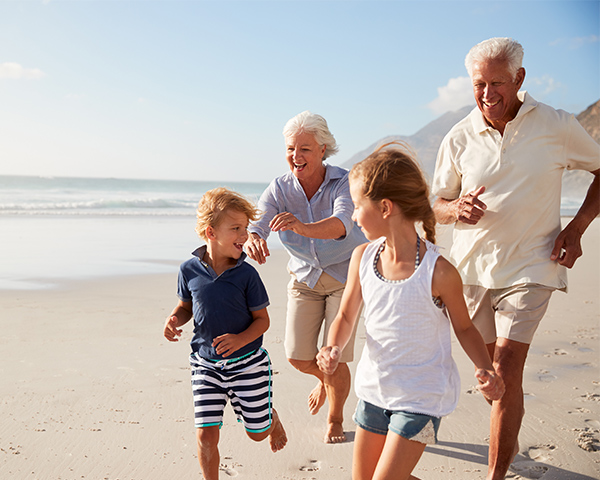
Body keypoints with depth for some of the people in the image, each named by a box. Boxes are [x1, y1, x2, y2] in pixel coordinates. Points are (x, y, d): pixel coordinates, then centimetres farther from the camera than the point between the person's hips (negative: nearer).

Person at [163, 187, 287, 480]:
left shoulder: (246, 274, -13)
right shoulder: (189, 270, -8)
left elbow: (262, 319, -6)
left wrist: (240, 339, -24)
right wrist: (174, 319, -12)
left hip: (246, 363, -1)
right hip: (205, 364, 1)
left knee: (257, 432, 14)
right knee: (206, 435, -3)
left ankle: (272, 417, 50)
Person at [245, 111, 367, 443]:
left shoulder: (343, 182, -23)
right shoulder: (279, 189, -13)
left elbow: (342, 224, -43)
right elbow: (255, 225, -27)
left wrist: (303, 227, -63)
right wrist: (252, 241, -52)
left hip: (345, 276, -3)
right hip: (304, 276, 3)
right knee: (297, 356, -3)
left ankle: (335, 419, 24)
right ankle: (325, 379, 35)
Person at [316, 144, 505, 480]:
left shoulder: (439, 271, -21)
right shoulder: (363, 257, -6)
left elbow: (464, 327, -4)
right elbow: (346, 317, 5)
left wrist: (485, 369, -20)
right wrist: (334, 348, -15)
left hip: (421, 397, -6)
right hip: (375, 389, 6)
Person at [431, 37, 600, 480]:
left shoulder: (557, 126, -6)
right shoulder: (459, 138, -1)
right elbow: (439, 206, 8)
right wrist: (458, 210, -17)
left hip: (530, 267, -3)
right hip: (473, 266, 3)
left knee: (506, 371, -12)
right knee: (493, 366, 17)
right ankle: (510, 442, 41)